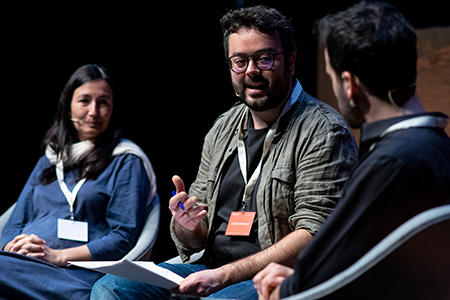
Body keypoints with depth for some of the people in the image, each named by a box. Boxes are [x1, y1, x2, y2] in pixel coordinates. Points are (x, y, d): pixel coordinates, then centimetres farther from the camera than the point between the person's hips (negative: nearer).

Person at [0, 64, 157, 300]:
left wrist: (58, 256, -13)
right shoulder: (48, 161, 26)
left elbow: (123, 238, -2)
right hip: (23, 264, 6)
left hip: (79, 272, -5)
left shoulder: (126, 162, 9)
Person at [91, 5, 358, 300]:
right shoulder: (223, 129, 16)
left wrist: (223, 275, -22)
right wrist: (187, 226, -7)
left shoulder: (324, 131, -7)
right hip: (212, 270, 7)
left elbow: (313, 236, -16)